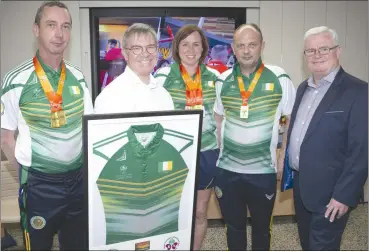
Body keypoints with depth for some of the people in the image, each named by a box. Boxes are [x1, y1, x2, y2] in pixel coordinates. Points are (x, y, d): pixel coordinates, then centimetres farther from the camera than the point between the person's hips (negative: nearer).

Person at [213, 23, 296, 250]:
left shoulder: (279, 79, -7)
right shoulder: (223, 81, 1)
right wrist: (216, 154, 6)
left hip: (263, 171, -2)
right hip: (227, 170, 2)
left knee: (262, 228, 19)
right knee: (234, 227, 19)